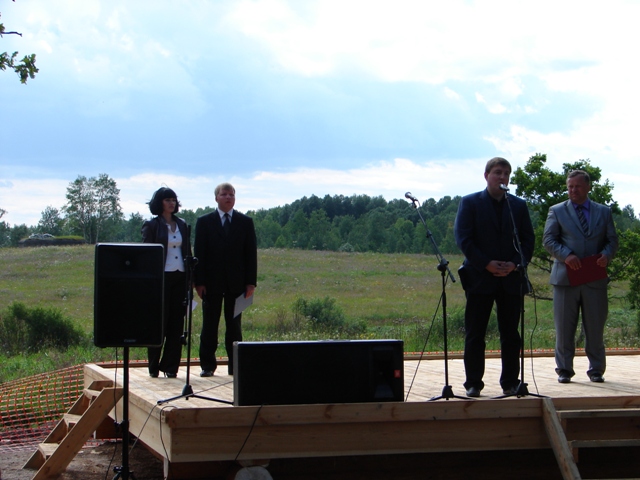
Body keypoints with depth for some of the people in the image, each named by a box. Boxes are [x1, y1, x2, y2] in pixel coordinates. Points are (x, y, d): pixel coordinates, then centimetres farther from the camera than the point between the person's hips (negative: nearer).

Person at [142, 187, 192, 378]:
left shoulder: (182, 225, 14)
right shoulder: (151, 225, 0)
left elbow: (188, 252, 15)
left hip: (180, 277, 4)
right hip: (161, 277, -4)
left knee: (177, 323, 3)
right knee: (159, 321, -1)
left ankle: (170, 366, 8)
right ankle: (154, 366, 8)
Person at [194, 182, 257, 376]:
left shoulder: (246, 222, 8)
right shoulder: (204, 222, 5)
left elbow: (251, 253, 5)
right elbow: (199, 253, 1)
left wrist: (251, 282, -3)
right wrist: (199, 282, -7)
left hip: (236, 282, 1)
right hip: (212, 282, 0)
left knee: (234, 326, 5)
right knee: (209, 326, 3)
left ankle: (235, 366, 8)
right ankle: (207, 365, 9)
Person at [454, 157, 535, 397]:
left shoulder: (519, 205, 12)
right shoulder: (470, 203, 4)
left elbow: (529, 239, 8)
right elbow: (463, 238, -5)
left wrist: (515, 264, -9)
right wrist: (486, 264, -13)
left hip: (511, 278, 2)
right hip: (480, 277, -2)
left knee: (511, 335, 5)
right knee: (475, 335, 0)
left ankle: (510, 382, 12)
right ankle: (473, 384, 7)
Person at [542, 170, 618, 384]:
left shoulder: (603, 212, 14)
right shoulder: (557, 211, 9)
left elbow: (612, 240, 11)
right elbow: (548, 240, 1)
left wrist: (606, 254, -12)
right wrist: (566, 255, -16)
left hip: (595, 278, 1)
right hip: (566, 277, -1)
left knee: (595, 328, 5)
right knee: (564, 327, 1)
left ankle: (597, 370, 14)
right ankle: (564, 370, 9)